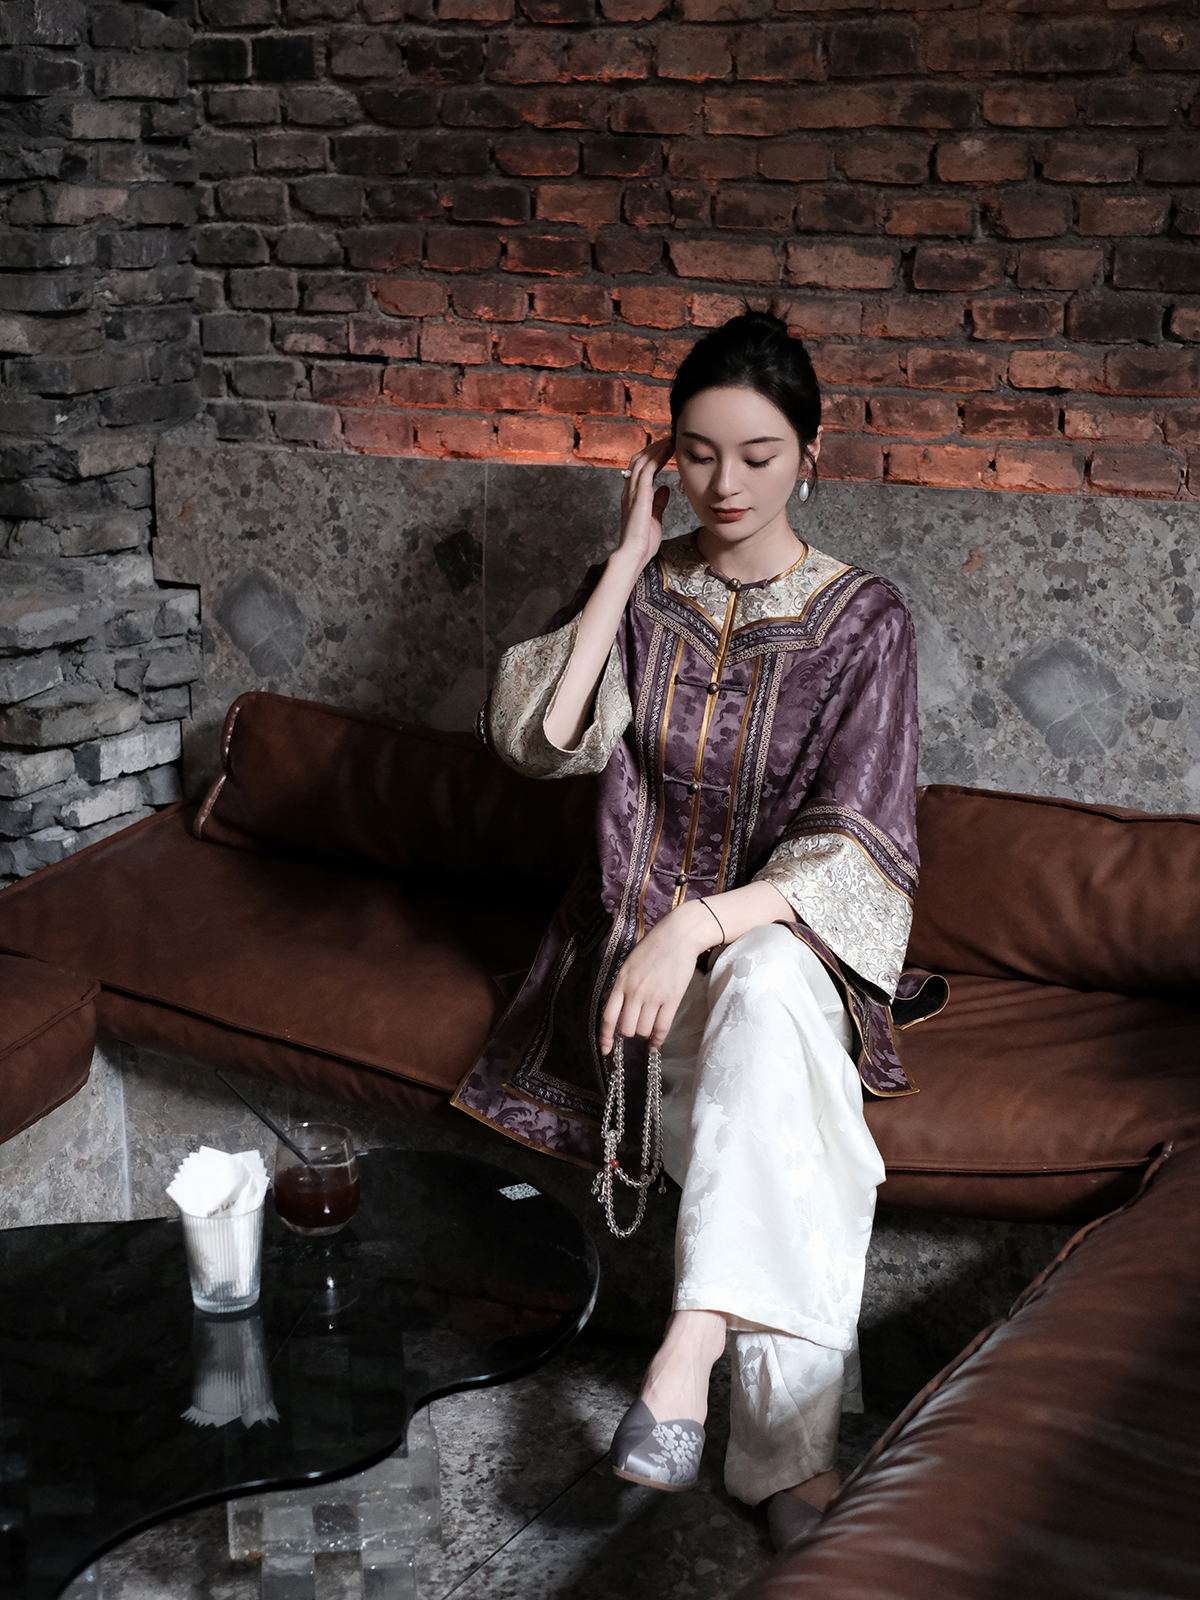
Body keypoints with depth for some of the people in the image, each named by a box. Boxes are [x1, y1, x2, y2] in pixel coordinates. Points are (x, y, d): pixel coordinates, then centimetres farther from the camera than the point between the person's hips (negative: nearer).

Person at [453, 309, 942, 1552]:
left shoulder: (861, 618, -5)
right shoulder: (639, 588, 4)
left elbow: (855, 846, -15)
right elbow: (531, 737, -13)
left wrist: (702, 924, -32)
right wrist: (632, 558, -12)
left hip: (788, 933, -1)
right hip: (649, 934, 2)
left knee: (766, 986, -39)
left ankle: (691, 1347, -41)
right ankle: (789, 1446, -25)